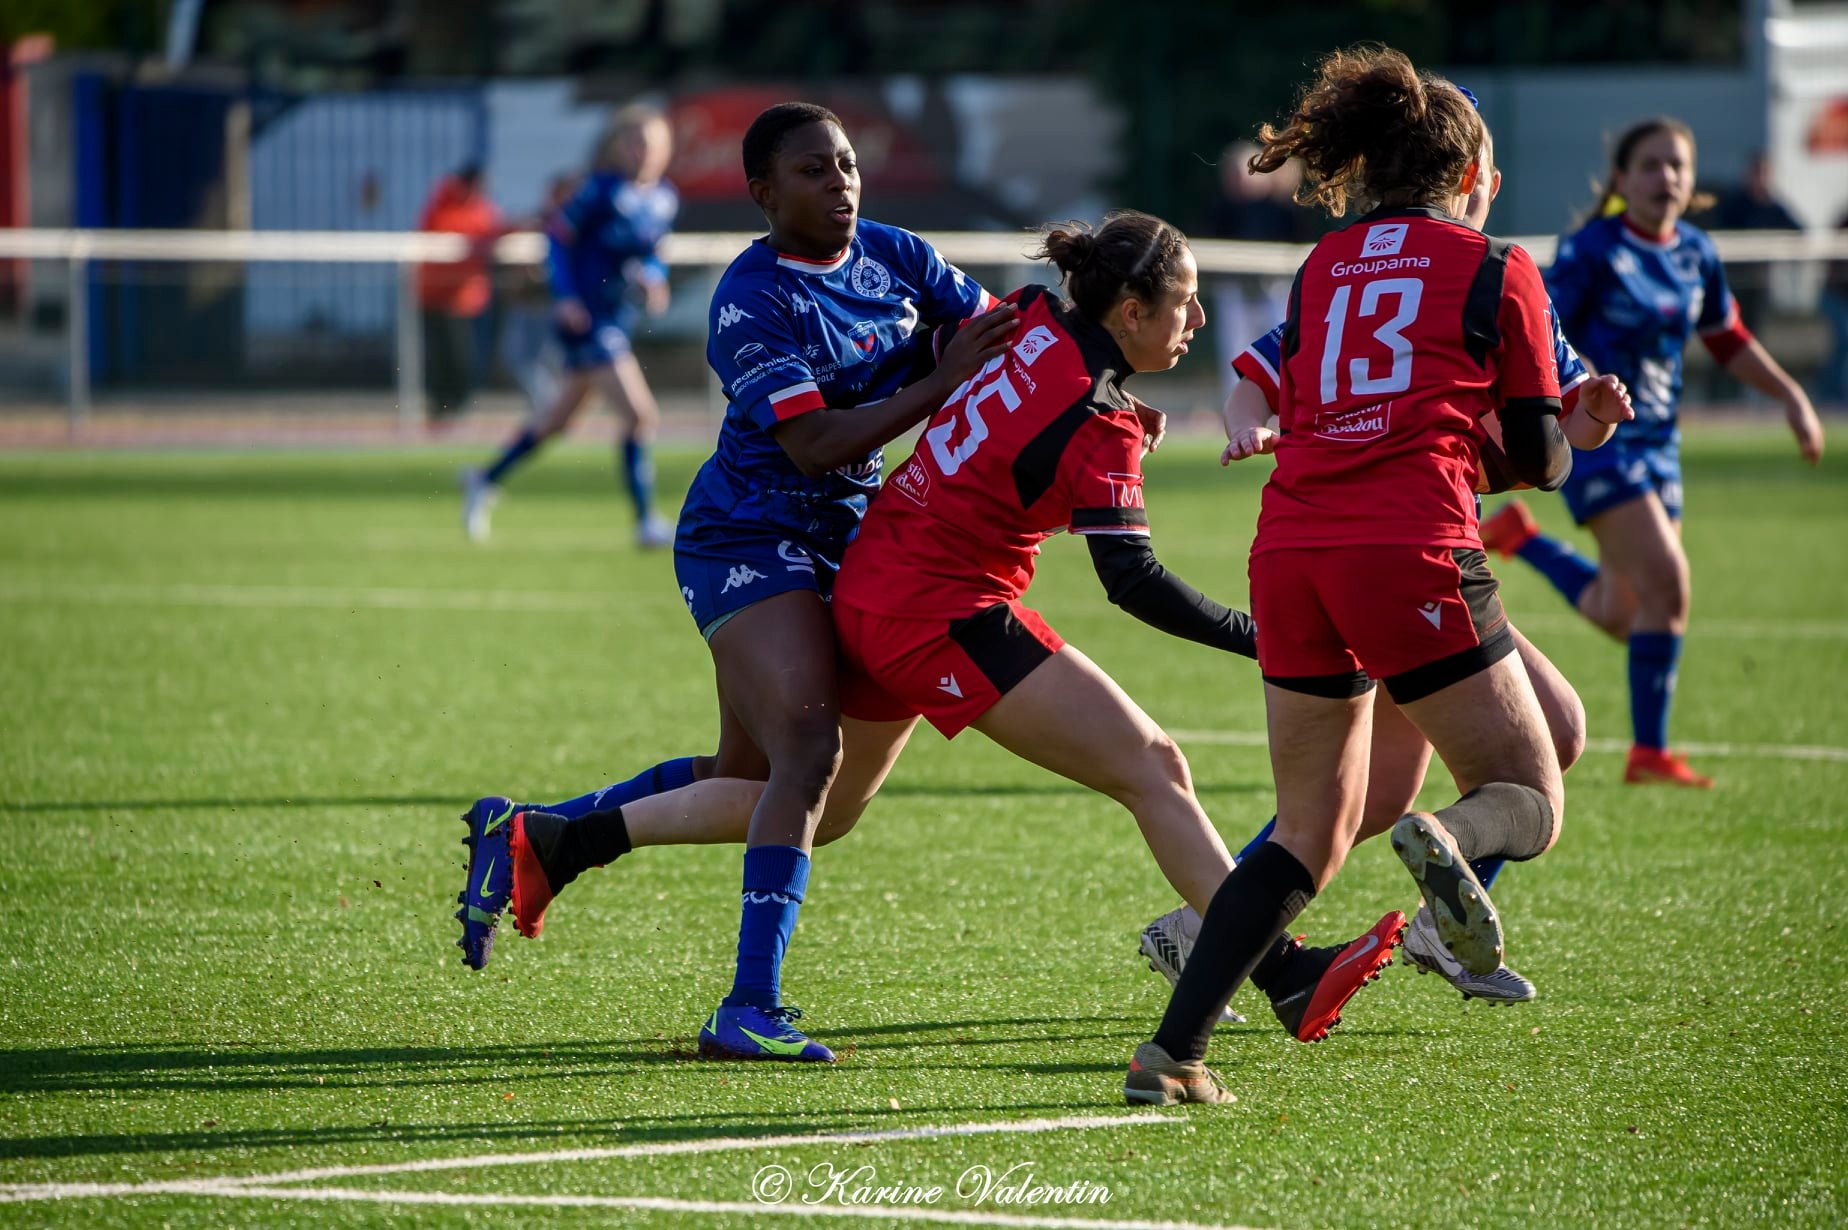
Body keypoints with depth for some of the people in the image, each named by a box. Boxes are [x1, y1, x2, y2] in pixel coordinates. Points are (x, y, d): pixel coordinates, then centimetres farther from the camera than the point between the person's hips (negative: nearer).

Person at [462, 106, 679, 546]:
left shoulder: (665, 198, 6)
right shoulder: (604, 190, -14)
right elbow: (558, 235, -9)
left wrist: (654, 278, -2)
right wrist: (565, 295, -18)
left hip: (618, 323, 8)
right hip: (587, 318, -8)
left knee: (559, 418, 19)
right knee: (640, 414, -14)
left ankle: (486, 480, 36)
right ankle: (646, 522, -8)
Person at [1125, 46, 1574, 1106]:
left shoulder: (1323, 268, 20)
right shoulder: (1498, 269, 7)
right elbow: (1540, 459, 7)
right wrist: (1564, 433, 30)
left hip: (1289, 552, 5)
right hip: (1410, 556, -5)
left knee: (1312, 833, 15)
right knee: (1531, 805, 7)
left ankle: (1174, 1049, 1)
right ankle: (1446, 840, -30)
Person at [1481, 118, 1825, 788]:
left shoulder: (1696, 253, 7)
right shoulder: (1592, 250, -12)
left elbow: (1727, 338, 21)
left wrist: (1792, 398, 14)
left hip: (1656, 443, 7)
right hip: (1596, 439, -7)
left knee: (1618, 616, 10)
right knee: (1666, 583, -18)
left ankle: (1519, 535, 35)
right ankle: (1650, 752, -9)